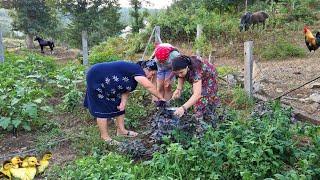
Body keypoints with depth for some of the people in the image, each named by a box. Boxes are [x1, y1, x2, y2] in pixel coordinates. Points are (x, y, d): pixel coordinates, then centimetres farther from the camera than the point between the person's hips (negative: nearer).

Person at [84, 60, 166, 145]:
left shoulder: (135, 74, 4)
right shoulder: (136, 70, -25)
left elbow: (126, 90, 1)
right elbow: (149, 86, -34)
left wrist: (123, 103, -14)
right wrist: (161, 98, -25)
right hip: (97, 79, -10)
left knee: (119, 106, 11)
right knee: (102, 109, -5)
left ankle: (121, 130, 19)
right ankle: (105, 137, 4)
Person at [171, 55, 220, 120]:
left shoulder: (195, 71, -47)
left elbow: (197, 95, -56)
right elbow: (181, 77, -8)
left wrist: (183, 108, -69)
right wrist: (178, 89, -30)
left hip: (208, 76, -5)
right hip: (196, 78, 6)